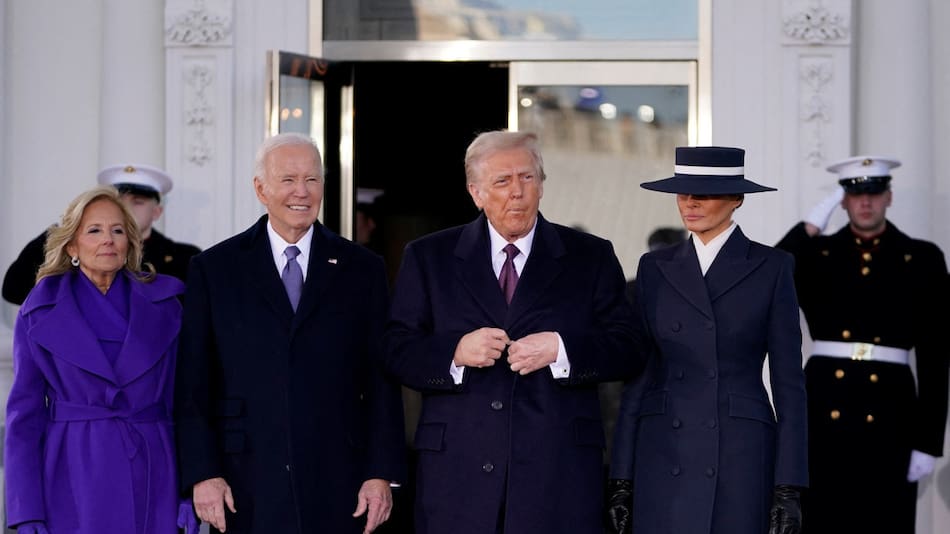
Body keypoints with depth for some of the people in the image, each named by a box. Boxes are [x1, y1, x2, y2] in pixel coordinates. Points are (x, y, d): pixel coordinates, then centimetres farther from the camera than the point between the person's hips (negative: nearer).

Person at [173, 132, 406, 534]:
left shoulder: (362, 269, 8)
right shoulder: (214, 269, 5)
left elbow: (381, 380, 5)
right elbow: (192, 384, 3)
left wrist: (382, 473, -2)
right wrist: (202, 474, -5)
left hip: (336, 487, 1)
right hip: (245, 491, -1)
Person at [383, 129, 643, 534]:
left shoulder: (592, 257, 9)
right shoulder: (428, 258, 10)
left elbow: (628, 349, 3)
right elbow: (395, 350, 5)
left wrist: (560, 348, -13)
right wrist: (455, 352, -13)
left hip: (559, 470, 0)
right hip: (457, 467, 0)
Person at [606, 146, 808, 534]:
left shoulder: (771, 268, 1)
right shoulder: (656, 268, 9)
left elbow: (788, 381, 0)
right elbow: (638, 374, 9)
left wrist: (789, 488, -7)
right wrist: (621, 479, 4)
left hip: (742, 458, -2)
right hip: (663, 457, 2)